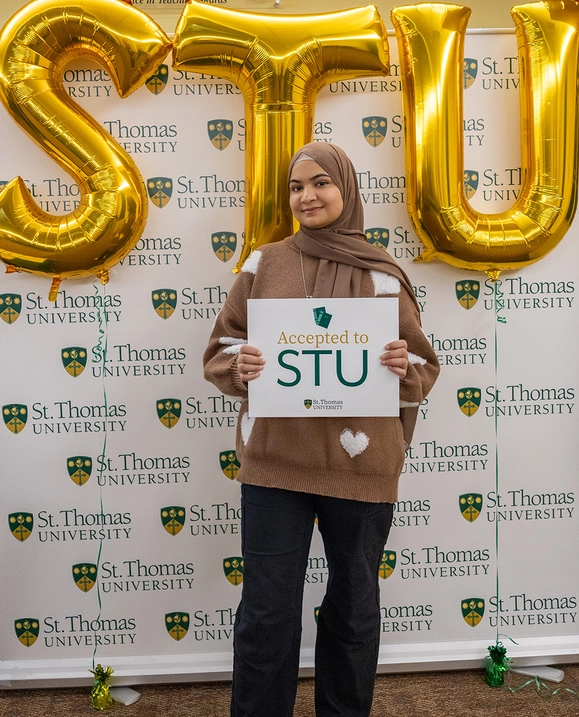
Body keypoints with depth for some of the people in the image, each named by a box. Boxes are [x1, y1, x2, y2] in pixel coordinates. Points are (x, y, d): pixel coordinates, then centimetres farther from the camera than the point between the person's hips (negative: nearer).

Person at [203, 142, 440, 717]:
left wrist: (402, 369, -16)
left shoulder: (383, 276, 3)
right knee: (267, 611, 5)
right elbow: (219, 350, 7)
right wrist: (239, 366, -15)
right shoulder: (264, 264, 5)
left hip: (361, 463, 1)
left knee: (354, 604, 16)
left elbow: (424, 369, 7)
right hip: (275, 458, 0)